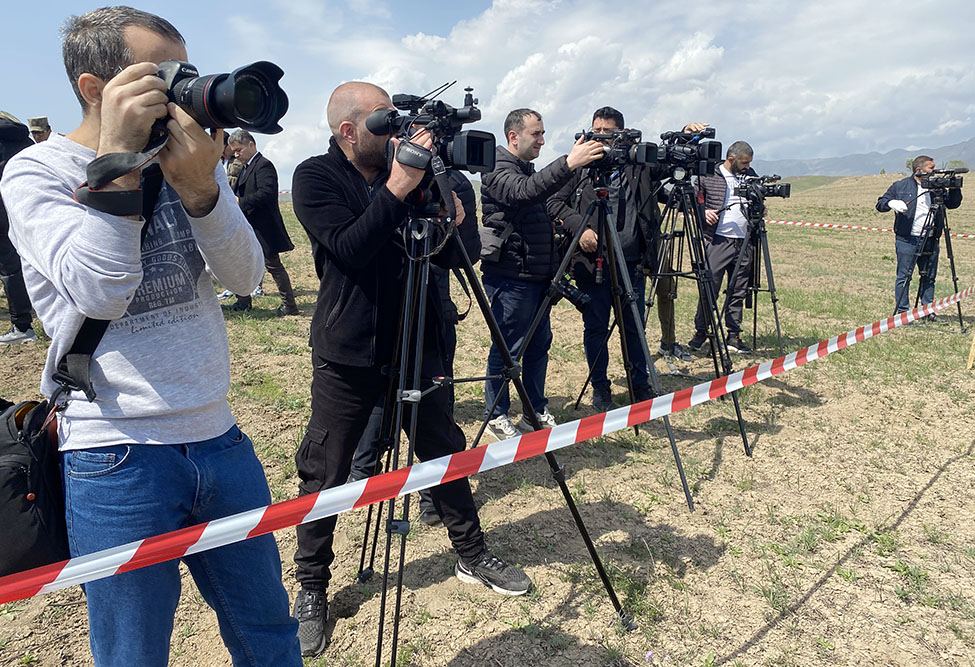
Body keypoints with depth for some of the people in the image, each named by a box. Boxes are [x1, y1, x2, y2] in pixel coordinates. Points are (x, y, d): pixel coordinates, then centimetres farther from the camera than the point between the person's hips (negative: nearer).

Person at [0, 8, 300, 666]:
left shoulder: (190, 155, 6)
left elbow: (245, 275, -5)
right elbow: (98, 294, -21)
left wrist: (199, 187, -20)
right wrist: (118, 160, -21)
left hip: (221, 439, 4)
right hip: (118, 461, -4)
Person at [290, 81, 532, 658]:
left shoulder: (409, 168, 5)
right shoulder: (316, 177, -7)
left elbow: (452, 256, 3)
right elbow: (348, 251, -23)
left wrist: (451, 218, -17)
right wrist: (396, 189, -28)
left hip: (417, 344, 4)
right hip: (349, 352, -4)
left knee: (446, 451, 14)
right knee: (325, 475, 5)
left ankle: (472, 556, 34)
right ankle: (312, 589, 27)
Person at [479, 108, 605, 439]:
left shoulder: (529, 170, 18)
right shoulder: (498, 170, -10)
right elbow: (524, 192, -32)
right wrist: (569, 163, -39)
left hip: (538, 275, 9)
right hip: (511, 277, -9)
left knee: (539, 344, 13)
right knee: (508, 348, -1)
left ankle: (537, 410, 25)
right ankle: (496, 415, 12)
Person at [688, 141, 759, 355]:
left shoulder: (751, 176, 14)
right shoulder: (708, 176, 0)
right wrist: (702, 212, -13)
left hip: (744, 241, 5)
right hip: (718, 240, -4)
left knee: (738, 292, 7)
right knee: (710, 288, -4)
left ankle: (734, 335, 15)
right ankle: (700, 333, 8)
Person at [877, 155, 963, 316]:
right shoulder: (900, 186, 3)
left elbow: (953, 204, 17)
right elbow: (880, 204, 2)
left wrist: (955, 188, 0)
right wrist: (892, 203, -19)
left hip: (931, 242, 5)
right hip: (907, 241, -4)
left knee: (929, 278, 8)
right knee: (904, 277, -2)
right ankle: (902, 312, 4)